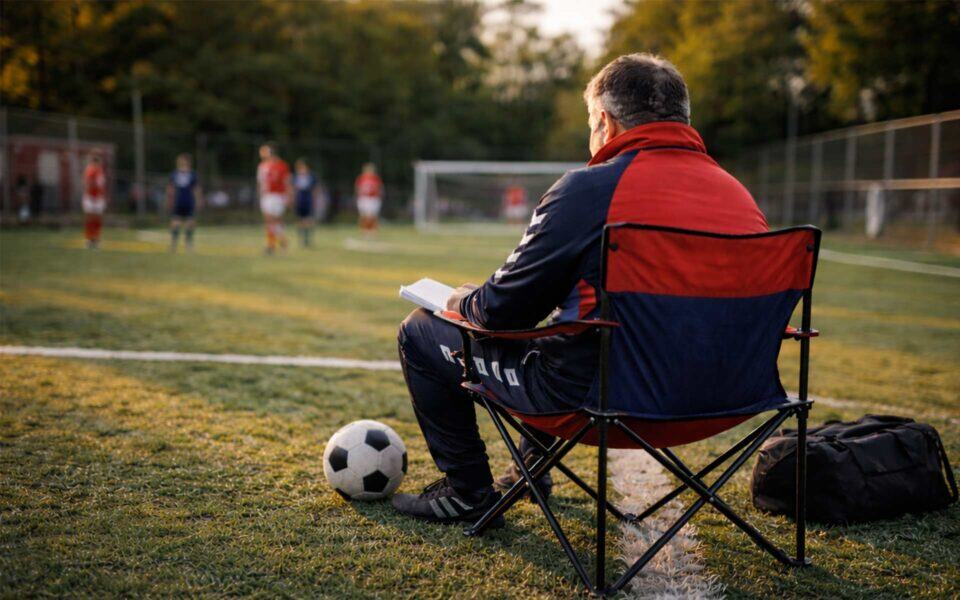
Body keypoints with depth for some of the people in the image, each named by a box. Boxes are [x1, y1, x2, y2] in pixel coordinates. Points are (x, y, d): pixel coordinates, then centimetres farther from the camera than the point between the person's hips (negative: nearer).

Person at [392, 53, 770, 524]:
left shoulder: (591, 188, -17)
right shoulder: (739, 195, 4)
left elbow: (503, 310, -12)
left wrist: (461, 300, 13)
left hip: (595, 395, -7)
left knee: (420, 332, 10)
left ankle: (468, 491, 21)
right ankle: (532, 468, 45)